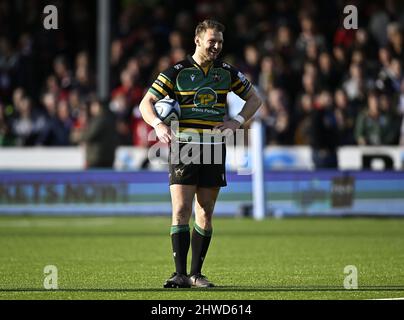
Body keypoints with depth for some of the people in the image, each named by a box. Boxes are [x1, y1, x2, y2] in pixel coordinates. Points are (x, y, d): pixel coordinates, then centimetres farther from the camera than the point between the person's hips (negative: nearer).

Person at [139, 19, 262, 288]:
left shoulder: (227, 72, 7)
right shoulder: (177, 72, -2)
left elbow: (254, 99, 18)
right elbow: (146, 103, -2)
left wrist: (237, 121, 1)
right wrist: (159, 125, -21)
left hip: (214, 148, 3)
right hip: (184, 146, -3)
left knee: (205, 214, 5)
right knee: (181, 211, -12)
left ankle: (196, 273, 12)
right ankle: (181, 274, -12)